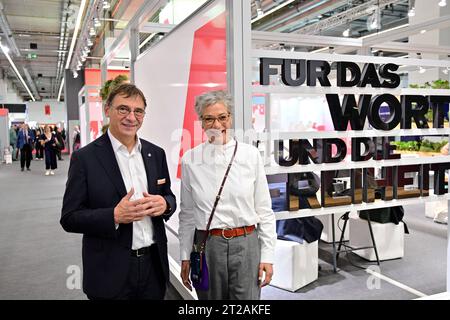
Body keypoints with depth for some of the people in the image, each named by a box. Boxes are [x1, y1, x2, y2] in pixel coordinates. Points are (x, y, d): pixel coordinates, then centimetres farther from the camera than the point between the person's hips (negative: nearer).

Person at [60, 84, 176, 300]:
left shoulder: (156, 153, 4)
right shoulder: (85, 158, -8)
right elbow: (69, 218, -8)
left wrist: (164, 204, -11)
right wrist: (114, 216, -23)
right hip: (110, 271, -4)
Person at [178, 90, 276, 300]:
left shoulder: (251, 155, -2)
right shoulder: (190, 160, -1)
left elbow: (264, 210, 1)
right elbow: (187, 213, 6)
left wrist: (267, 256, -1)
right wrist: (185, 257, 8)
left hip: (246, 244, 0)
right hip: (207, 245, 1)